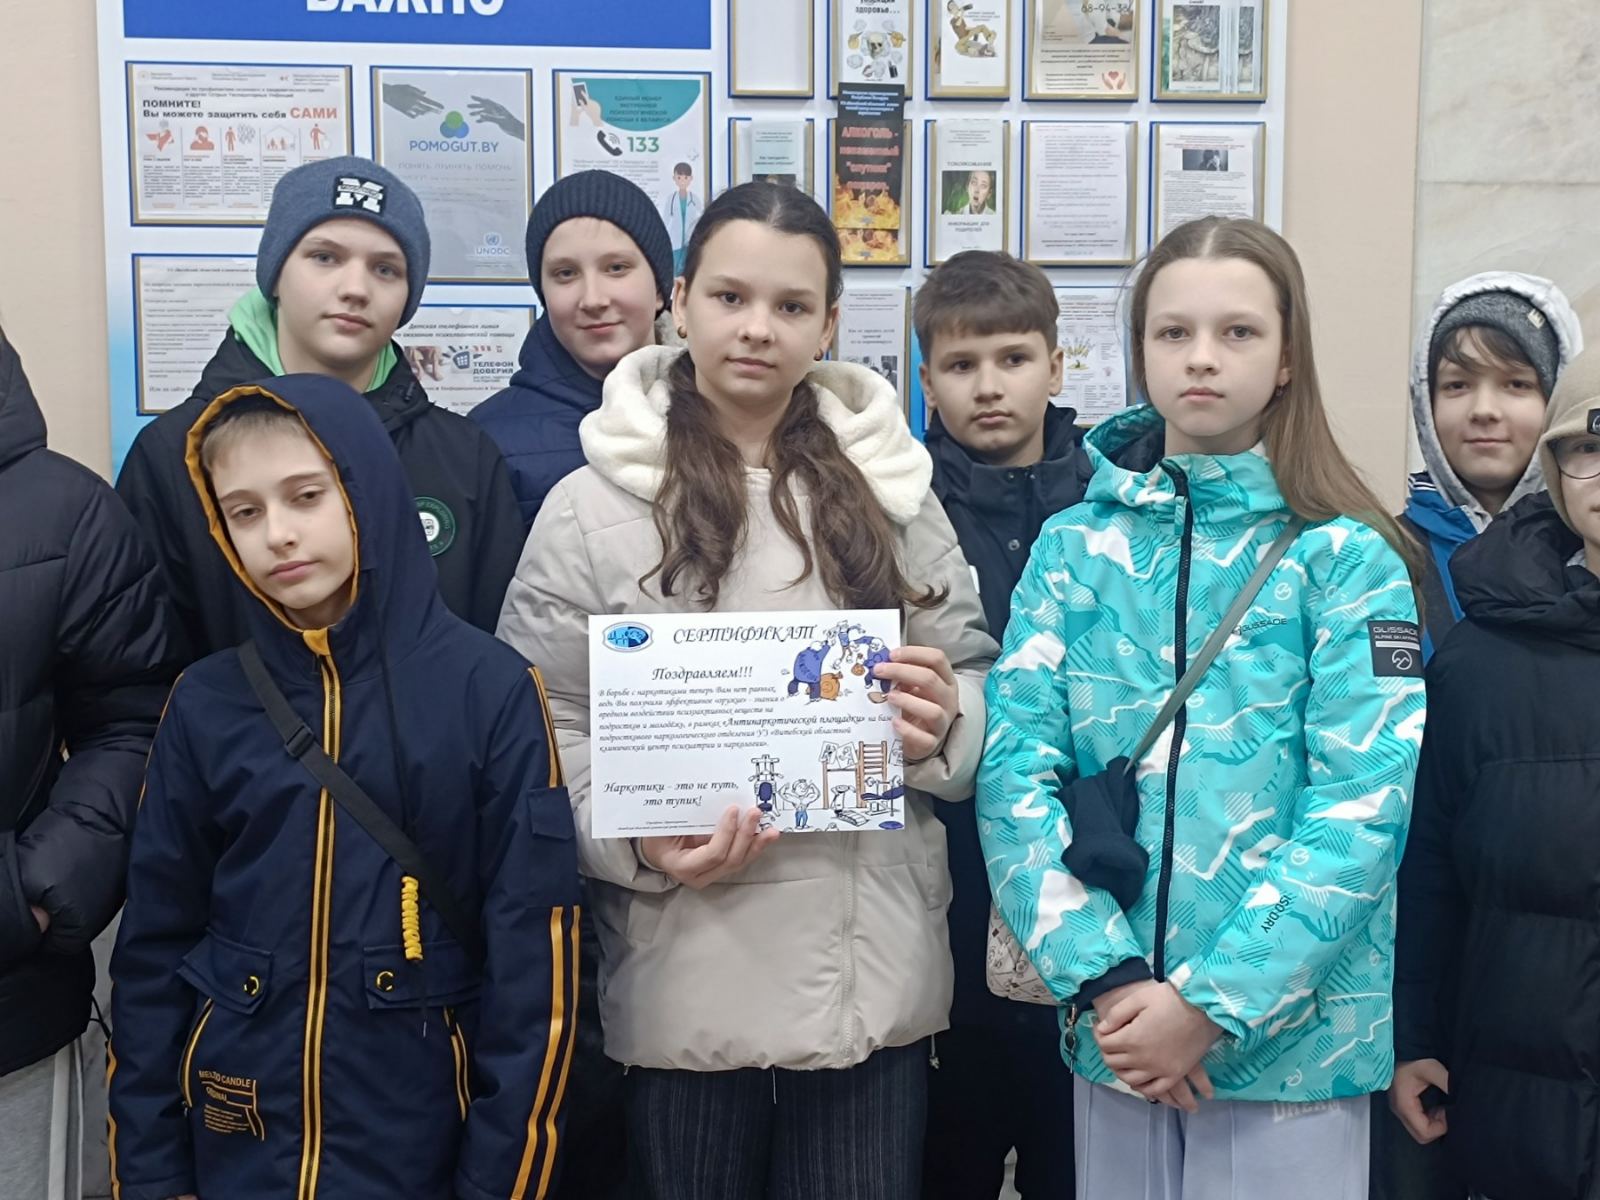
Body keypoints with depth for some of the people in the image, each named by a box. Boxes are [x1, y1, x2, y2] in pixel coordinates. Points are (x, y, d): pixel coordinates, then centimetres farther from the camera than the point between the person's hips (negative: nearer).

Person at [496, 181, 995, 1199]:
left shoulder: (891, 488, 7)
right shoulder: (591, 509, -2)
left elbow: (973, 673, 12)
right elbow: (541, 728, -2)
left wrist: (942, 725, -11)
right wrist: (637, 840, -19)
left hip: (878, 973, 3)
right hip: (688, 982, -2)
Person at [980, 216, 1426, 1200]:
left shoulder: (1346, 557, -5)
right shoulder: (1075, 545, 2)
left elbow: (1363, 806, -12)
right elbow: (1015, 770, -5)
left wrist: (1210, 1004, -17)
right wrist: (1108, 980, -15)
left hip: (1292, 1032, -2)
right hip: (1114, 1030, 3)